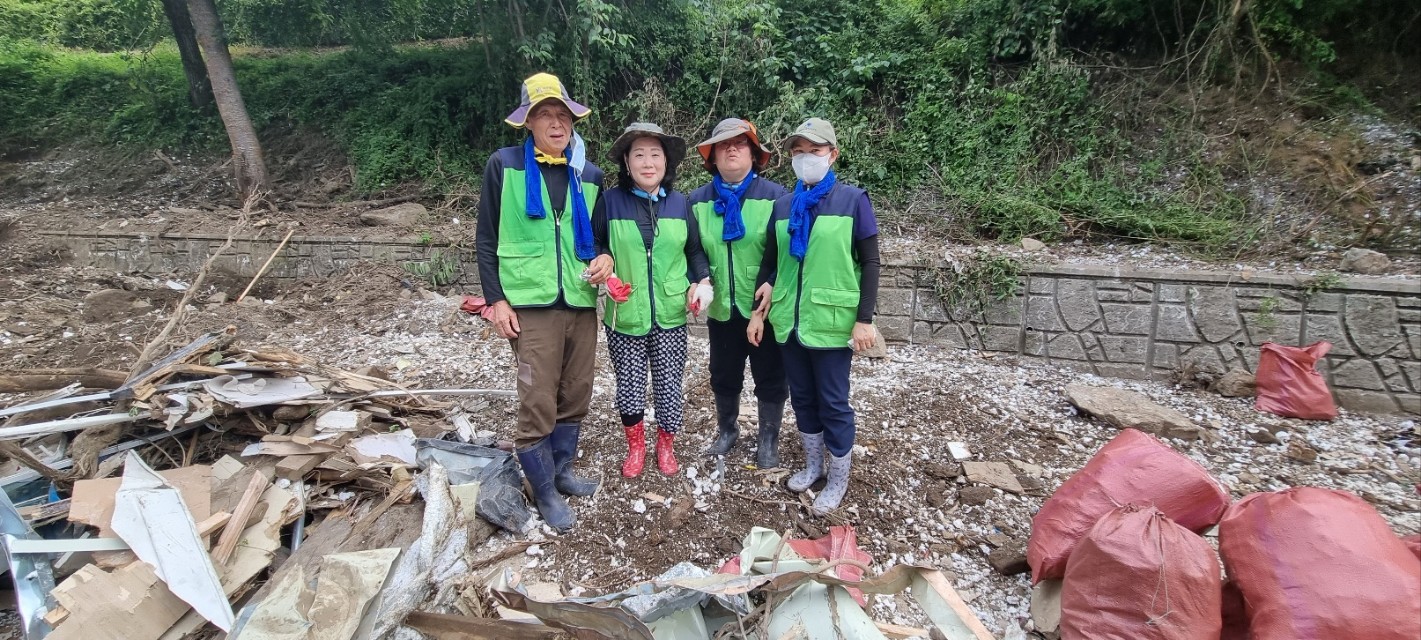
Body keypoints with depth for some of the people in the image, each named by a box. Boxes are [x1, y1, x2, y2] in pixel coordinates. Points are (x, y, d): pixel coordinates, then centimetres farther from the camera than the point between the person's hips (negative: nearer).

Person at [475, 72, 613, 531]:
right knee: (538, 402, -2)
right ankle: (545, 491, 16)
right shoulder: (504, 166, 1)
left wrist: (605, 258, -3)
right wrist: (496, 298, -4)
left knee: (576, 397, 12)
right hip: (531, 305, -4)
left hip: (582, 302, 4)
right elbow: (486, 239, 2)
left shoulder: (589, 175, 11)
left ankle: (562, 470, 32)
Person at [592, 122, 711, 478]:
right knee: (629, 386, 8)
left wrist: (703, 280, -5)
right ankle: (635, 447, 33)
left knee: (669, 385, 9)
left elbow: (694, 251, 11)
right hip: (625, 314, -1)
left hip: (670, 315, 1)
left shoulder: (680, 203, 2)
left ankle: (666, 445, 33)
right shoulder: (610, 201, -4)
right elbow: (595, 247, 6)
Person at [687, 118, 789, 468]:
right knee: (724, 376, 19)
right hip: (721, 308, 3)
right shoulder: (699, 200, 1)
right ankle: (726, 429, 42)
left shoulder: (775, 196, -9)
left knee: (770, 378, 11)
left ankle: (768, 439, 31)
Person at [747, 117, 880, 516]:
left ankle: (838, 478, 25)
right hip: (788, 321, 5)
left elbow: (869, 263, -5)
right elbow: (770, 262, 12)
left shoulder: (853, 200, -5)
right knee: (802, 397, 16)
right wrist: (759, 311, 8)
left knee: (833, 402, 6)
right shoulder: (783, 205, 7)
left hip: (831, 322, -4)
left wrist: (864, 319, -10)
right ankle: (813, 464, 36)